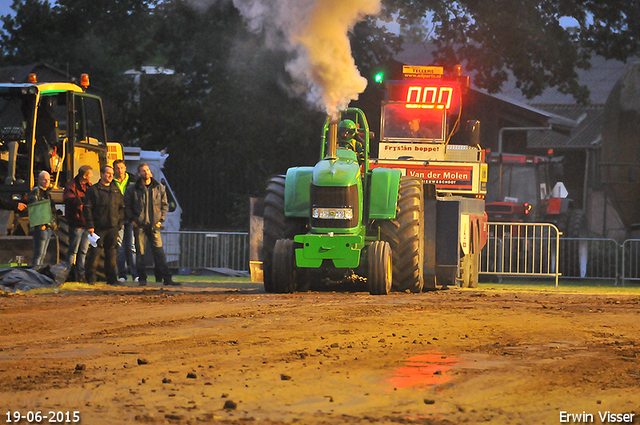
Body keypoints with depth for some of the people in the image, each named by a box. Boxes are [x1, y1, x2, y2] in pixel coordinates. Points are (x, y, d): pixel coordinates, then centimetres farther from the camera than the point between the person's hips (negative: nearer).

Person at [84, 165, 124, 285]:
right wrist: (90, 225, -10)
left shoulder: (116, 190, 15)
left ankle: (111, 278, 11)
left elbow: (122, 207, 21)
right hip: (98, 227, -4)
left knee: (111, 252, 6)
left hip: (113, 226, 4)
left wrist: (120, 222, 8)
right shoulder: (93, 190, 0)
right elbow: (88, 208, -3)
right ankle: (91, 277, 0)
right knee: (94, 251, -5)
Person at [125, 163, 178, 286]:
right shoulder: (132, 189, 2)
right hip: (139, 225, -1)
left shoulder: (159, 188, 7)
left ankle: (166, 278, -3)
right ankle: (142, 278, 8)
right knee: (140, 252, 0)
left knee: (159, 252, -3)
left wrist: (161, 219, 6)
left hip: (154, 225, 1)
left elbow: (164, 204, 15)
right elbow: (127, 206, 7)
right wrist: (132, 220, -3)